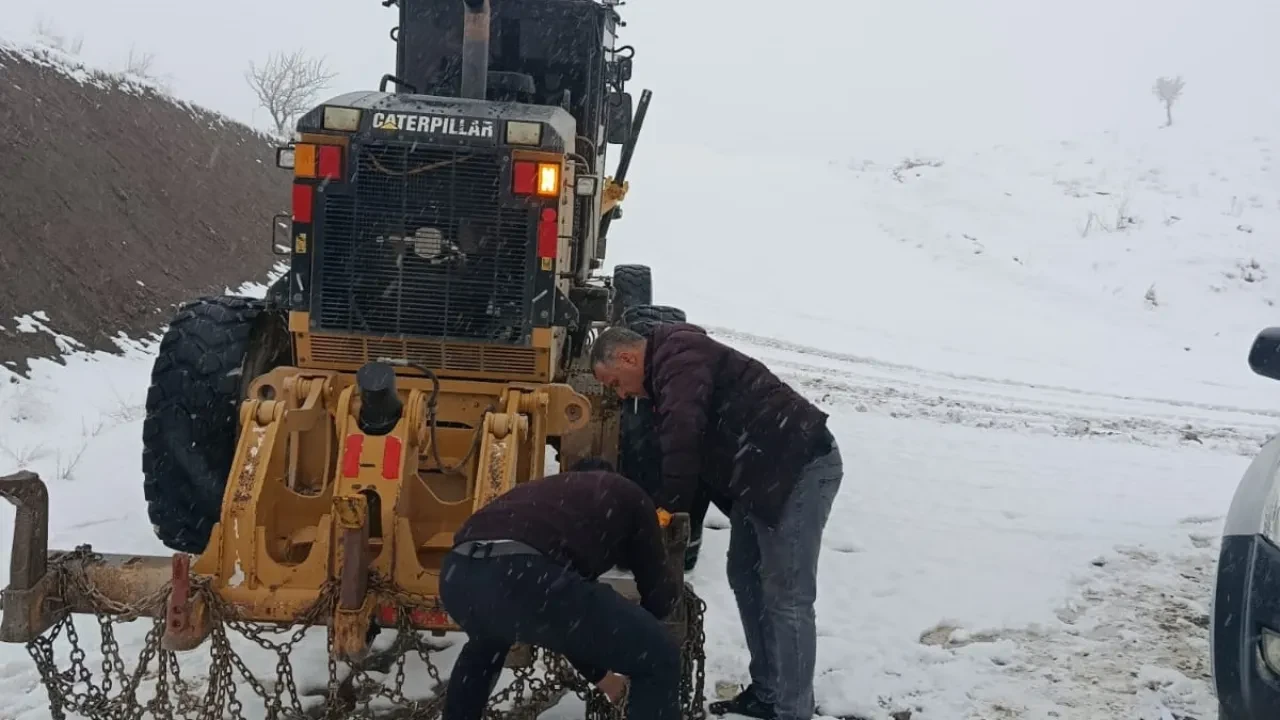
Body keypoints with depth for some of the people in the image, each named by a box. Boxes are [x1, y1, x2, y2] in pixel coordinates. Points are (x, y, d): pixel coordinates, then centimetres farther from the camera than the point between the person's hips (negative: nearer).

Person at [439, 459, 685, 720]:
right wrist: (673, 582, 56)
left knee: (488, 640, 46)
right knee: (659, 659, 11)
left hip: (458, 573, 7)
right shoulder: (627, 494, 29)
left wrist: (597, 673, 63)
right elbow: (659, 593, 30)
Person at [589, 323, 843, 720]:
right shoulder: (669, 368, 20)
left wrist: (668, 508, -23)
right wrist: (674, 511, 7)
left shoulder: (679, 357, -13)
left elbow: (682, 437, -27)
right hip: (762, 475, 11)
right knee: (745, 577, 15)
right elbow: (696, 447, 17)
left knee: (785, 595, -9)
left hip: (802, 467, -11)